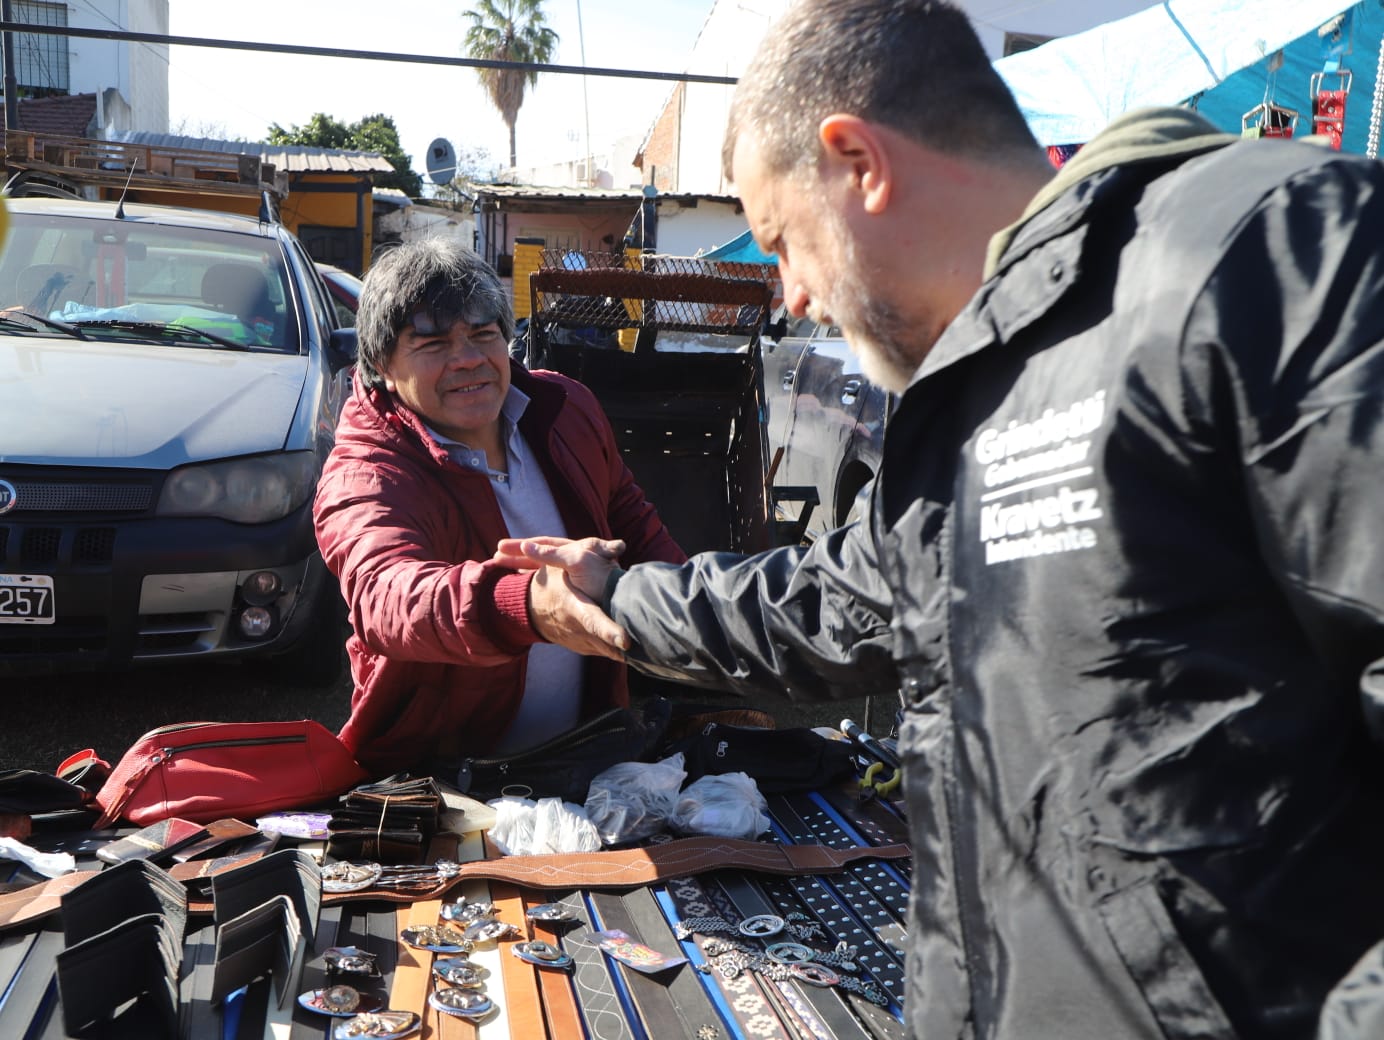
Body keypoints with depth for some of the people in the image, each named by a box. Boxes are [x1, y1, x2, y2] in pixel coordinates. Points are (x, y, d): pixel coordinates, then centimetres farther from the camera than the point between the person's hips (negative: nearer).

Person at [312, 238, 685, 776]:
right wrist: (535, 603, -56)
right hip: (432, 773, -5)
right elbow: (386, 598, -37)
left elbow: (629, 517, 21)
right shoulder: (361, 479, -16)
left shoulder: (567, 408, 4)